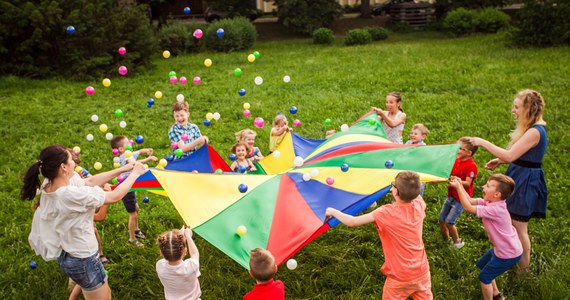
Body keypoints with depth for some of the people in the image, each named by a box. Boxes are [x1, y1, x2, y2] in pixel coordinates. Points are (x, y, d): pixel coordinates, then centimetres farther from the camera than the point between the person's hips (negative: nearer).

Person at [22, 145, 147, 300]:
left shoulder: (49, 187, -8)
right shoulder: (72, 195, -34)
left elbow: (90, 181, 2)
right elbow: (115, 196, -22)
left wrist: (123, 169, 2)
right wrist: (135, 173, -8)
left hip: (66, 254, 9)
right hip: (83, 259, -9)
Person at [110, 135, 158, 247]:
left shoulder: (130, 154, 1)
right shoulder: (125, 157, -27)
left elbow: (140, 151, 17)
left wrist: (147, 150, -5)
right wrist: (149, 158, -46)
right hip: (126, 189, -10)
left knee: (136, 209, 28)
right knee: (133, 215, 0)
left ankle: (136, 230, 50)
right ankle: (132, 239, 16)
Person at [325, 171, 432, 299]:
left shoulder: (386, 213, -23)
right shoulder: (418, 206, -9)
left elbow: (352, 222, -20)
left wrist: (333, 211, -6)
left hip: (400, 277, -4)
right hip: (421, 272, 4)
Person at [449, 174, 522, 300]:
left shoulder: (494, 209, -32)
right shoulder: (490, 202, -5)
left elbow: (468, 208, -33)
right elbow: (471, 201, -2)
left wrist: (458, 187, -29)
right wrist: (460, 185, -14)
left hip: (509, 254, -9)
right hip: (502, 248, 9)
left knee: (484, 277, 3)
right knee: (481, 266, 24)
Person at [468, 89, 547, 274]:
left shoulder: (535, 132, -25)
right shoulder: (532, 128, 8)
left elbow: (509, 155, -30)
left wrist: (483, 142, -23)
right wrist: (500, 161, 4)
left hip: (526, 183, -10)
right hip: (520, 179, 10)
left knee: (519, 228, 4)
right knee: (515, 225, 21)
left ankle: (523, 269, 20)